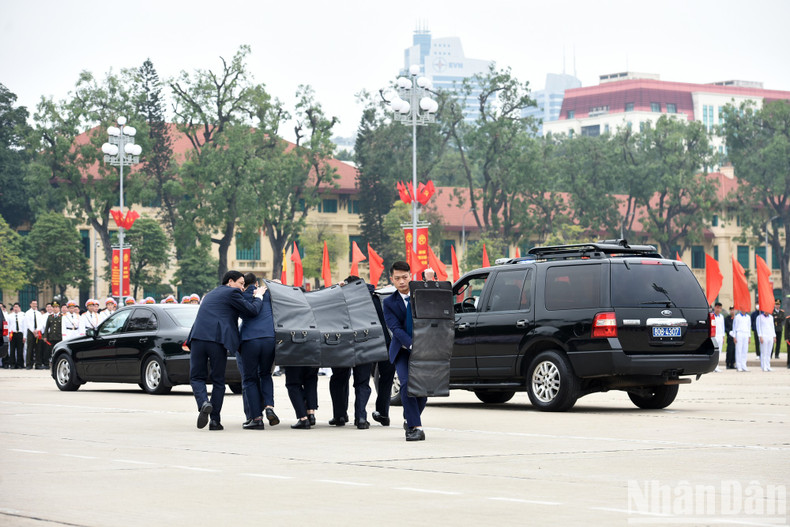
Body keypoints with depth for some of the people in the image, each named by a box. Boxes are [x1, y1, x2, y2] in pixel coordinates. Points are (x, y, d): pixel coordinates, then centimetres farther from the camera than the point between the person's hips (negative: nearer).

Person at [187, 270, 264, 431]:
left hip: (198, 339, 5)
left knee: (197, 377, 11)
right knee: (218, 381, 7)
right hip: (217, 339, -5)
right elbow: (252, 311, 1)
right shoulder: (231, 292, 6)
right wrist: (258, 297, 20)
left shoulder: (212, 293, 30)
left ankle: (204, 403, -18)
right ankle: (215, 420, 6)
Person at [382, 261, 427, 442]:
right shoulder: (389, 303, 0)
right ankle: (416, 427, -20)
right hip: (402, 351, -1)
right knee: (407, 384, -21)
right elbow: (396, 328, -11)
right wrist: (411, 345, -28)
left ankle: (410, 421, 30)